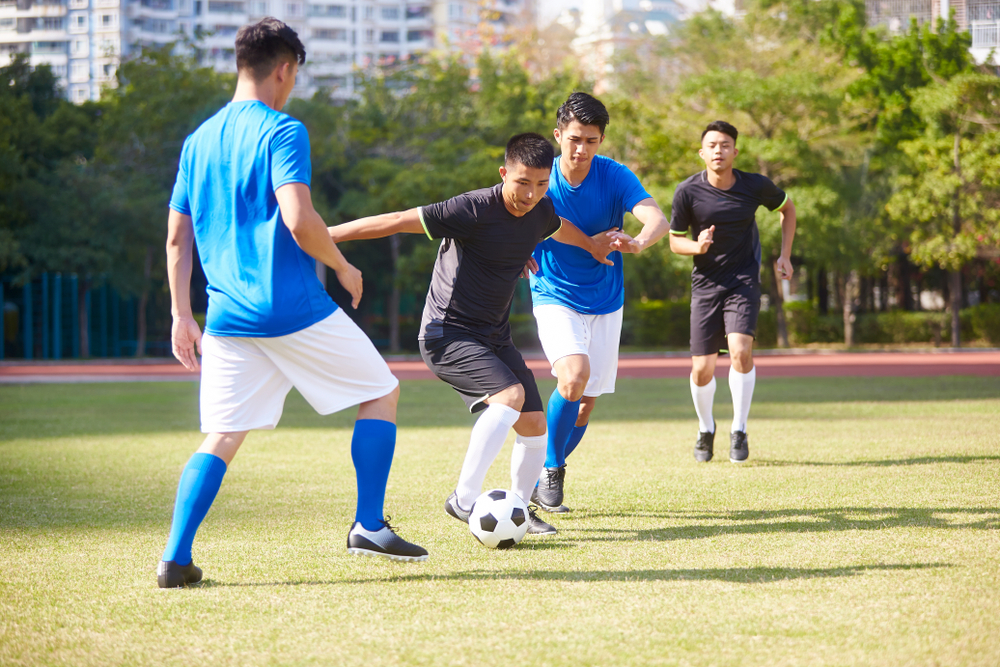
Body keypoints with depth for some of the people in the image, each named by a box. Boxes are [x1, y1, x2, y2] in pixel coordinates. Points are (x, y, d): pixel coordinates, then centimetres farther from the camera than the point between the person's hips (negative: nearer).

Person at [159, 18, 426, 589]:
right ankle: (369, 526, 7)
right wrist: (343, 267, -5)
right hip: (296, 310, -6)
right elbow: (299, 221, -21)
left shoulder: (199, 141, 13)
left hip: (227, 319, 6)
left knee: (222, 437, 8)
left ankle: (176, 559, -6)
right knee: (382, 393, 12)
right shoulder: (282, 132, -9)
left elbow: (177, 237, 15)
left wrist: (182, 316, 19)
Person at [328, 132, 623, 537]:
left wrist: (592, 246, 44)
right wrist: (324, 235, -21)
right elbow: (396, 222, -21)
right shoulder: (474, 210, -23)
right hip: (447, 333, -8)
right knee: (511, 394, -28)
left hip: (494, 336, 8)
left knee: (535, 425, 3)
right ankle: (464, 499, -23)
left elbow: (561, 228, 27)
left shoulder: (542, 212, 0)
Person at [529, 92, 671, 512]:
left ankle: (546, 474, 30)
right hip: (554, 298, -2)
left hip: (605, 301, 2)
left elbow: (658, 220, -27)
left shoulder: (614, 177, -13)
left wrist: (638, 242, -50)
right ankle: (551, 469, -10)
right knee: (575, 373, -27)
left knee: (585, 403, 6)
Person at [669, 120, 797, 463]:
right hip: (705, 283, 1)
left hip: (744, 280, -1)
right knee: (702, 370, -1)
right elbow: (675, 240, 2)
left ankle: (739, 431, -6)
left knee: (741, 351, -23)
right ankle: (705, 429, 29)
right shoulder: (688, 191, -10)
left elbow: (787, 208, 13)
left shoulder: (756, 186, -8)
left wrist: (784, 255, 6)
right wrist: (697, 246, -20)